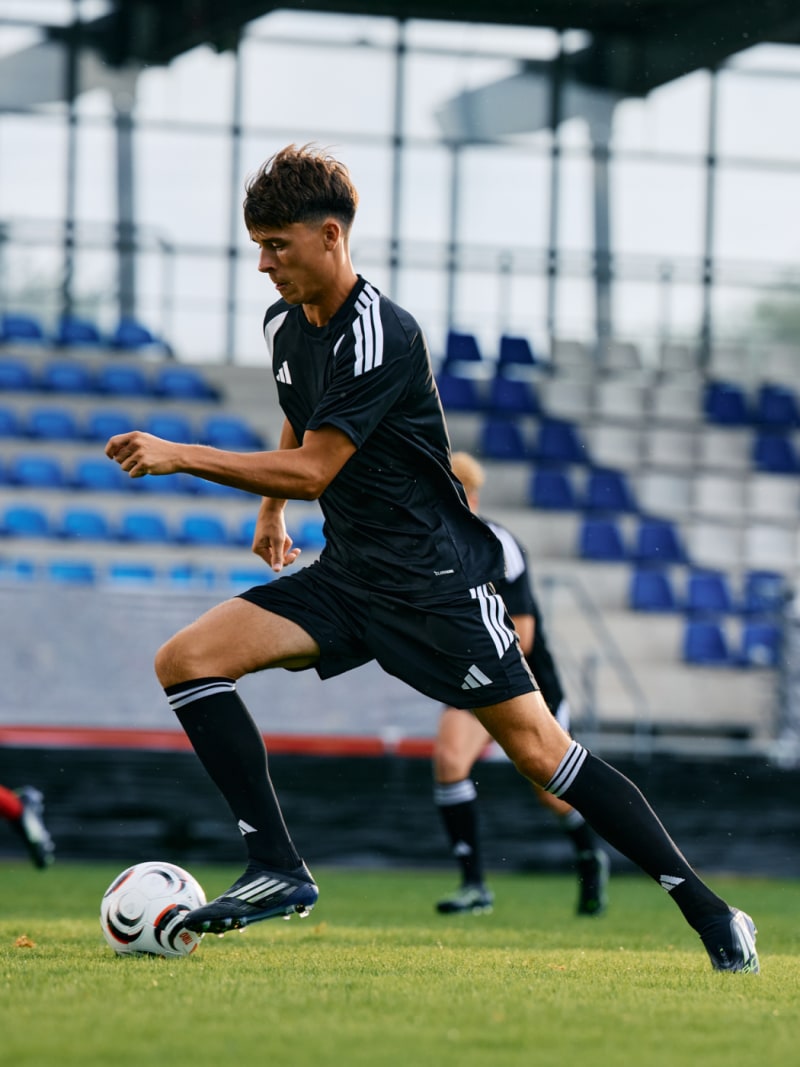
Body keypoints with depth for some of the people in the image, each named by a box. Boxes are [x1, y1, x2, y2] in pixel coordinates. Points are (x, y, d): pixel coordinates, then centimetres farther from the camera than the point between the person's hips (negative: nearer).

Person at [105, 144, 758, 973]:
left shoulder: (381, 337, -21)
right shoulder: (285, 325, 7)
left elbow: (313, 468, -23)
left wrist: (181, 457, -22)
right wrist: (270, 511, 28)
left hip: (434, 579, -8)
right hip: (348, 573, 8)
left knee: (537, 750, -11)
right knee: (186, 660, -9)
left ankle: (709, 913, -2)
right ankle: (277, 872, -9)